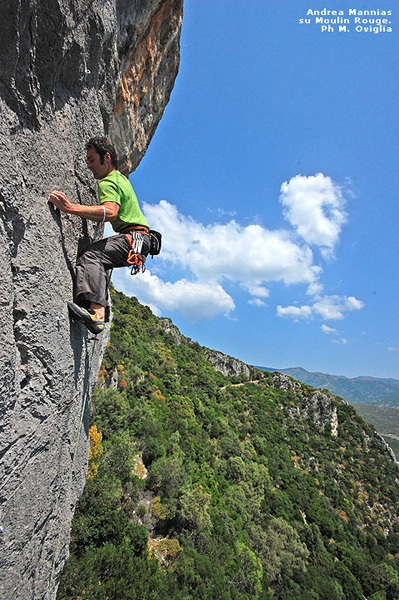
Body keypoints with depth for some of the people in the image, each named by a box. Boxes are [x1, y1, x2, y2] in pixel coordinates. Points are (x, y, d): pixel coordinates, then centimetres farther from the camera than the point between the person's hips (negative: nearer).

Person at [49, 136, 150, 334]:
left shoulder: (108, 182, -7)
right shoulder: (120, 178, 26)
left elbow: (110, 212, -29)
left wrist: (71, 208, -33)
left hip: (134, 237, -11)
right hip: (136, 239, 11)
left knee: (91, 257, -27)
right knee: (97, 262, 14)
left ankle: (96, 312, -42)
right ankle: (100, 311, 9)